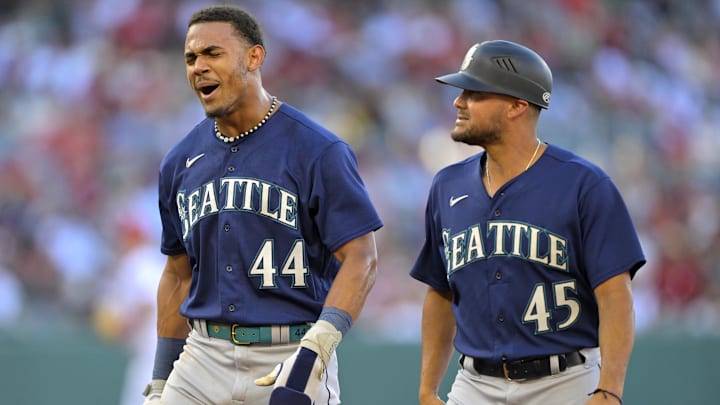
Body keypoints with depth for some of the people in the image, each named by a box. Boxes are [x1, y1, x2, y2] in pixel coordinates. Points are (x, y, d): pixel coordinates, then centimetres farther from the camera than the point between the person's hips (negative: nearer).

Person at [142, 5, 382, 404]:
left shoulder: (317, 151, -7)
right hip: (205, 359, 4)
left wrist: (313, 353, -25)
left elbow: (360, 258, -12)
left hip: (291, 356, -4)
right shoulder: (181, 161, 10)